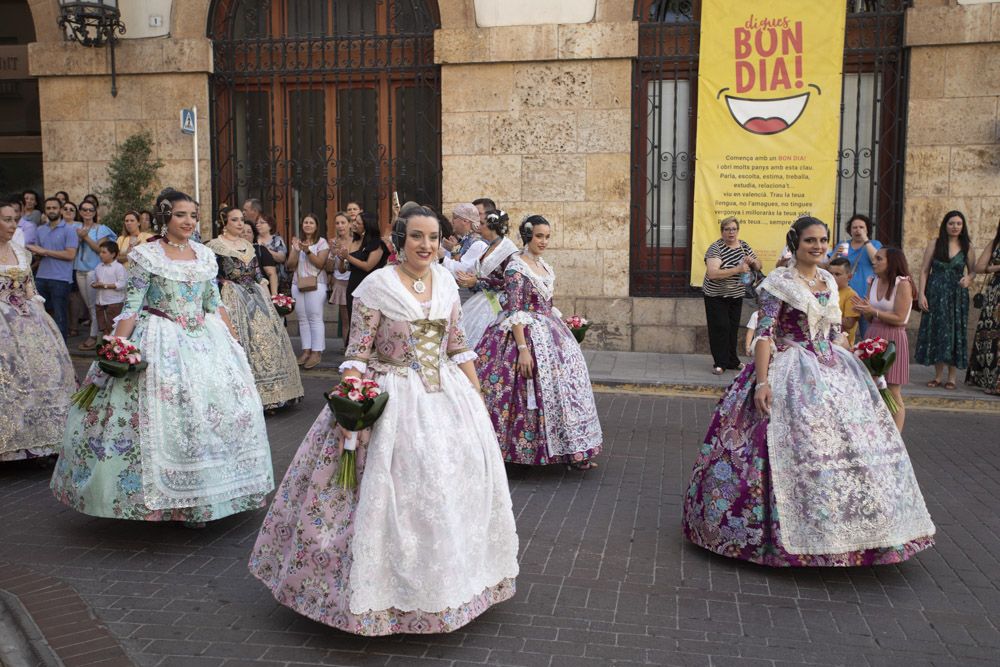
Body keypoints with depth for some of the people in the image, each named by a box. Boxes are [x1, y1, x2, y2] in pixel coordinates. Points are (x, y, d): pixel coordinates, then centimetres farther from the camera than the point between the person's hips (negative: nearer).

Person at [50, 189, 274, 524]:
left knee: (222, 408, 3)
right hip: (160, 342, -5)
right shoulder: (146, 255, -4)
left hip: (205, 340, 5)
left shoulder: (205, 255, 9)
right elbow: (131, 307, -8)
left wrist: (233, 342, 13)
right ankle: (163, 498, 7)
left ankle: (199, 494, 19)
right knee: (163, 414, -8)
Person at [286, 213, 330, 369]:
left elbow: (320, 263, -10)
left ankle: (317, 352, -8)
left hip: (315, 284, -5)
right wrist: (296, 250, -7)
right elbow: (291, 265, 8)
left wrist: (307, 251, -20)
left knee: (315, 318, -9)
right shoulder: (297, 242, 14)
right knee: (302, 318, 4)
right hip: (297, 284, 5)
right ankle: (306, 350, 7)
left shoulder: (322, 242, 1)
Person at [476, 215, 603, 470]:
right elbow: (514, 312, -19)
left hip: (549, 334, 9)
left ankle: (571, 451, 16)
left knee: (561, 386, 8)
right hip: (527, 335, -9)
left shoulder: (543, 264, 12)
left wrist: (558, 328, 17)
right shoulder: (515, 267, -13)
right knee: (532, 391, -6)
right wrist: (523, 348, -24)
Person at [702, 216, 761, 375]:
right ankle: (720, 363, 1)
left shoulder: (744, 246, 3)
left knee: (733, 329, 11)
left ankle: (732, 361, 21)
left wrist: (753, 261, -13)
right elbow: (712, 273, -28)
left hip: (736, 295, 6)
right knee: (720, 328, -7)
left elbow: (759, 266, 11)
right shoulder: (716, 248, -16)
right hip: (716, 296, -5)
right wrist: (738, 269, -34)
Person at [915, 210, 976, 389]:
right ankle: (938, 376, 14)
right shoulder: (935, 244, 1)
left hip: (957, 295, 0)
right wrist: (922, 294, -7)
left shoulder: (966, 246, 3)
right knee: (936, 332, 3)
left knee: (955, 332, 1)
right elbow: (924, 270, 1)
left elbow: (973, 270, 7)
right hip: (936, 294, 0)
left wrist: (968, 279, -16)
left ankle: (952, 377, 9)